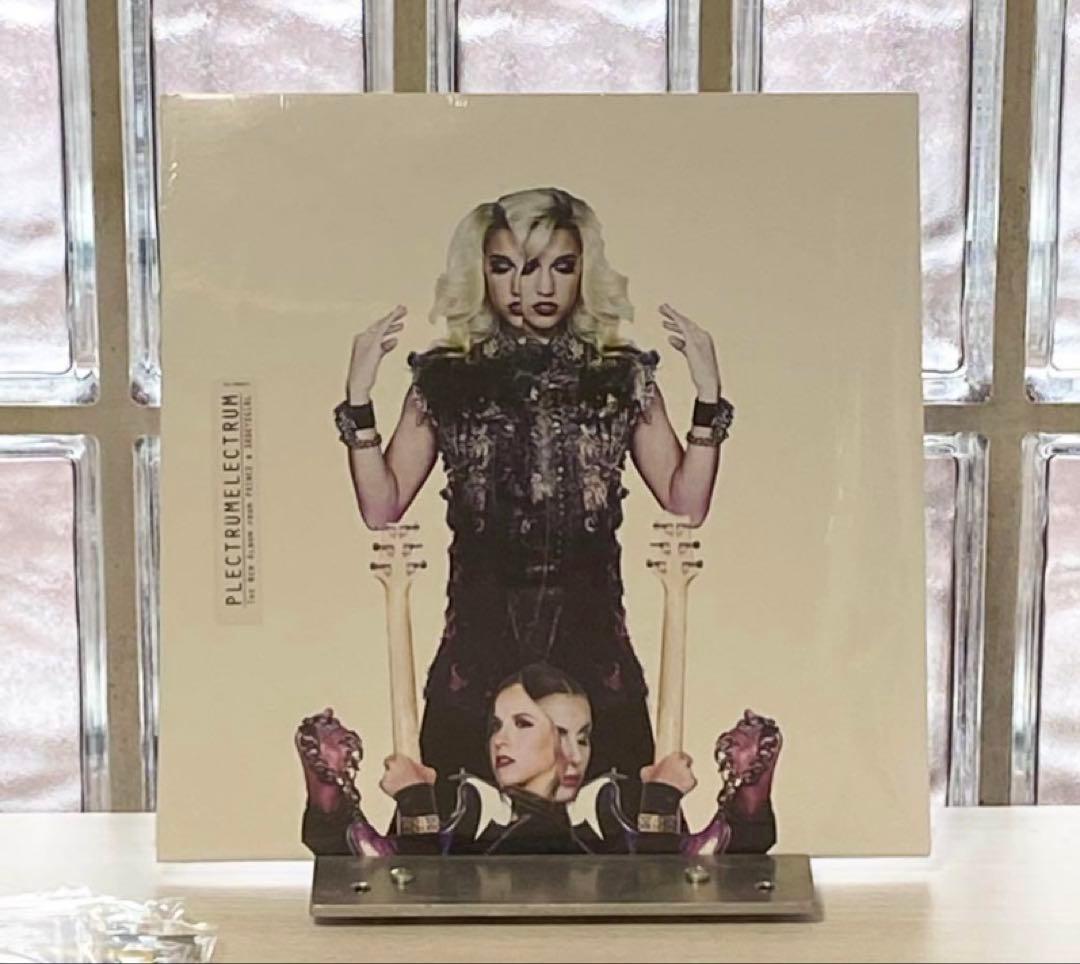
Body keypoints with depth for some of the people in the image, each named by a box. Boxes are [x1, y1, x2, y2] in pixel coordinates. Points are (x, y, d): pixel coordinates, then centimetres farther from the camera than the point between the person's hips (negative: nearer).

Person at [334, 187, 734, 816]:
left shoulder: (623, 378, 6)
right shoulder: (448, 380, 5)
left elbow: (686, 503, 3)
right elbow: (382, 507, 3)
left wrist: (708, 397, -6)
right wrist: (360, 396, -6)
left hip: (594, 646, 0)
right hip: (478, 644, 0)